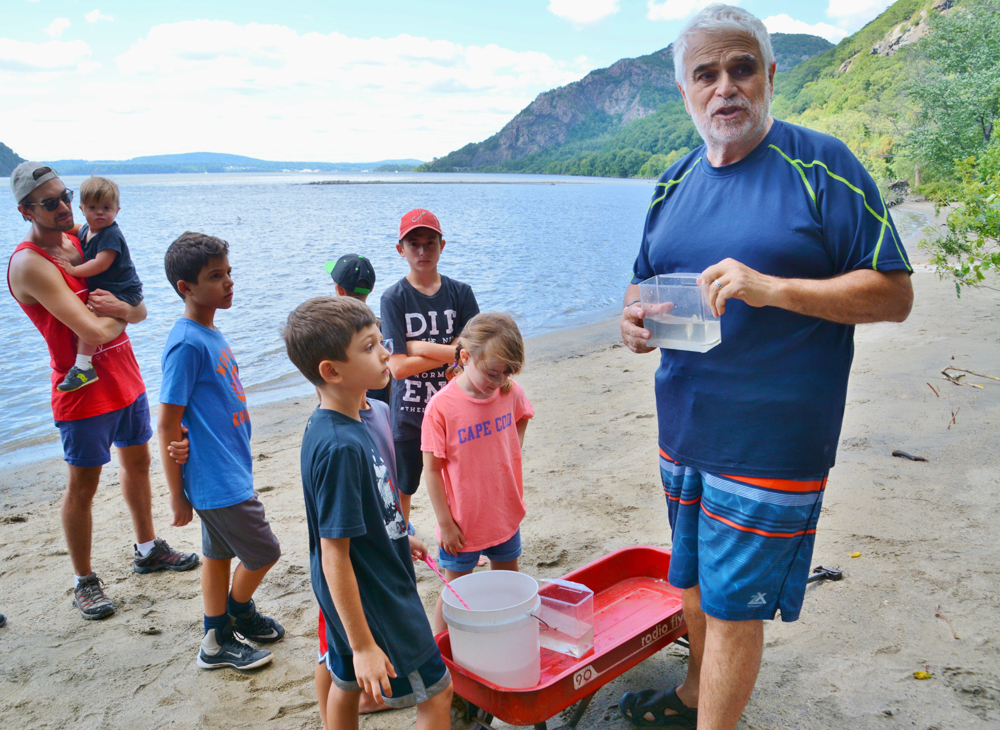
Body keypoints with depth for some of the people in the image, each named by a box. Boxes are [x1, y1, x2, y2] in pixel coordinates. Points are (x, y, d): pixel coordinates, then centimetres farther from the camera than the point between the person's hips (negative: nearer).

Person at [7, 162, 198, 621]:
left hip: (125, 377, 8)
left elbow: (140, 311, 5)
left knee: (137, 462, 19)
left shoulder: (82, 239, 5)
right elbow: (93, 333, -28)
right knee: (83, 486, 4)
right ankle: (84, 581, 21)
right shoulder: (30, 263, -19)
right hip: (84, 390, -8)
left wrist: (121, 308, -17)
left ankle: (148, 550, 37)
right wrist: (119, 316, -7)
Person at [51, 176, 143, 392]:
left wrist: (73, 270, -21)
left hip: (122, 293, -11)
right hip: (105, 289, 11)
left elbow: (101, 263, -27)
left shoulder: (111, 235, -19)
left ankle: (83, 367, -30)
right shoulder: (86, 230, 9)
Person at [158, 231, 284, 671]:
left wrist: (228, 467, 12)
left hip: (229, 470, 9)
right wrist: (177, 498, -15)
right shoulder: (186, 344, -22)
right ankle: (239, 611, 32)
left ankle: (218, 640, 33)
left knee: (219, 552, 19)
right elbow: (167, 426, -20)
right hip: (218, 481, -9)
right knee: (263, 552, 6)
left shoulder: (210, 334, 6)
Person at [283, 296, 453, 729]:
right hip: (374, 601, -9)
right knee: (435, 693, 8)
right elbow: (334, 557, -28)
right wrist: (363, 645, -22)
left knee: (347, 683, 25)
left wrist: (395, 538, 24)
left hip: (351, 595, 9)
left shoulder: (337, 424, -3)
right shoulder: (340, 448, -32)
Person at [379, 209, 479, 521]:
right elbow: (398, 367, -16)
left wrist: (418, 347, -15)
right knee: (402, 491, 16)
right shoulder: (393, 299, -8)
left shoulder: (461, 293, -1)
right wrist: (451, 353, -15)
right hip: (408, 416, -1)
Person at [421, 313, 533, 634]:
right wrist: (446, 523, -12)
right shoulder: (442, 406, -22)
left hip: (506, 515, 5)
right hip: (463, 523, -5)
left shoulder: (511, 393, -9)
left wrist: (510, 458, 5)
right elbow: (432, 470, -16)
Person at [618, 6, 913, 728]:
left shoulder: (822, 166, -8)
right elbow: (643, 283, 17)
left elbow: (894, 294, -11)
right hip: (684, 431, 6)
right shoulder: (675, 182, 9)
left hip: (769, 442, -6)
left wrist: (772, 288, -24)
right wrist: (634, 315, -7)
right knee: (695, 582, 21)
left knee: (733, 603, 3)